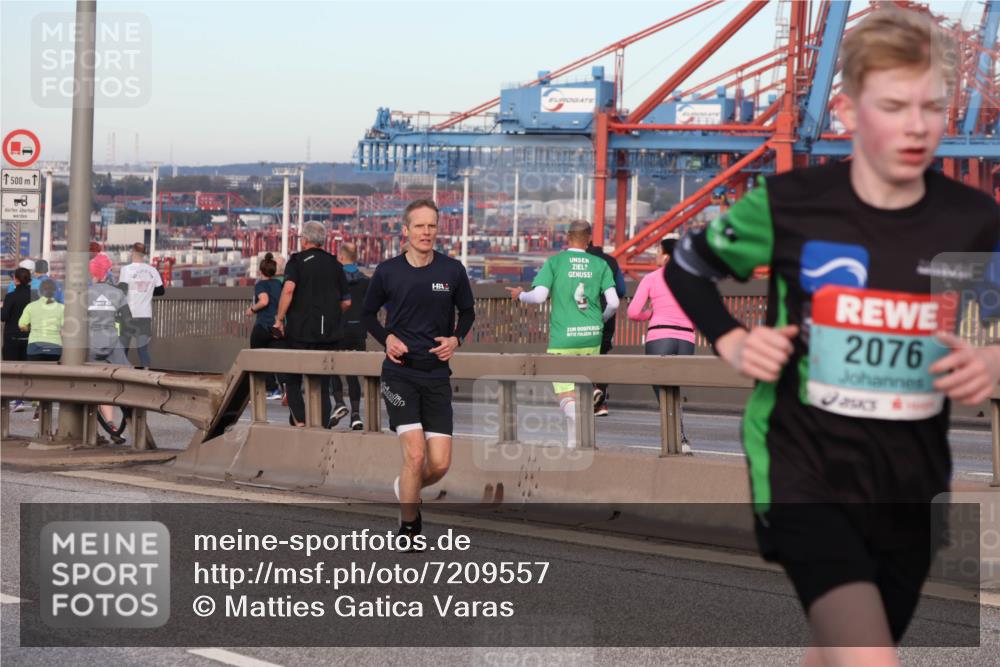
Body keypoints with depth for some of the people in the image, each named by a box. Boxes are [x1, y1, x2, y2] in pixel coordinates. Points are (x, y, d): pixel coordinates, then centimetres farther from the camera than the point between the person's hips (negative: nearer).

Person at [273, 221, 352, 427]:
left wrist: (279, 319, -13)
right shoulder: (334, 264, 9)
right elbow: (346, 302, 10)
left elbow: (289, 289, -20)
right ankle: (323, 424, 5)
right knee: (322, 383, 9)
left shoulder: (297, 260, -3)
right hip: (329, 333, 4)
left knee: (293, 379, 7)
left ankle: (299, 420, -9)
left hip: (300, 331, -3)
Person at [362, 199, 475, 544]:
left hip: (437, 375, 2)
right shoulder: (387, 271, -3)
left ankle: (406, 489, 33)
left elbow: (467, 311, 15)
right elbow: (368, 313, 11)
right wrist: (387, 338, -7)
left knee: (439, 464, -2)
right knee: (415, 454, -15)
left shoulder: (452, 270, -1)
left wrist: (456, 338, -4)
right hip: (400, 373, -2)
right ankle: (408, 531, 2)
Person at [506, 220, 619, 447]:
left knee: (566, 397, -1)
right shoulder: (600, 265, 4)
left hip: (562, 338, -3)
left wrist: (520, 295, 10)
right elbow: (613, 302, -2)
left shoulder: (555, 262, -3)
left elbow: (539, 296, -12)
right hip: (591, 336, 3)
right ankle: (573, 443, 20)